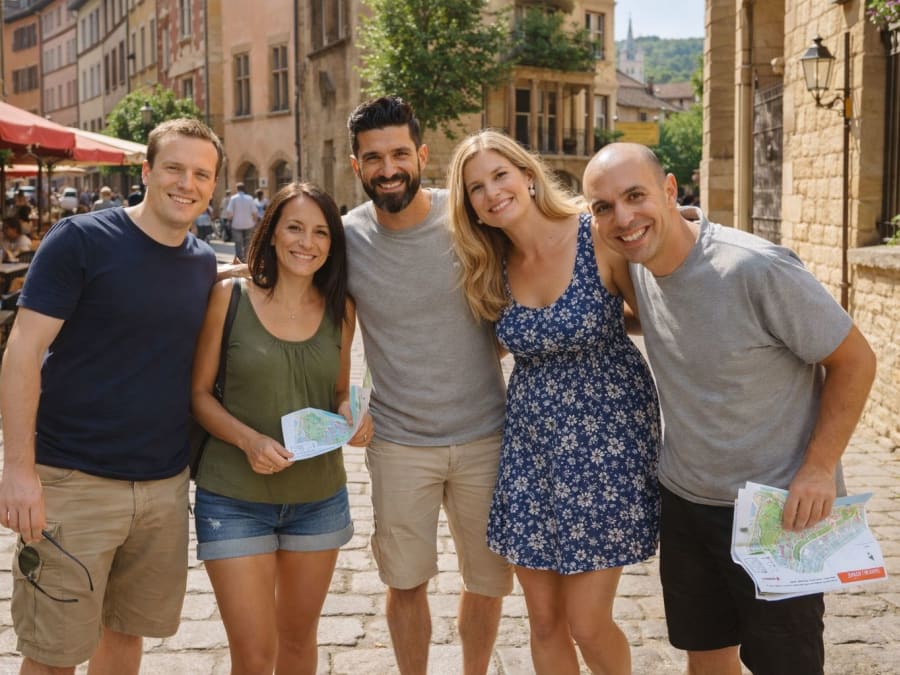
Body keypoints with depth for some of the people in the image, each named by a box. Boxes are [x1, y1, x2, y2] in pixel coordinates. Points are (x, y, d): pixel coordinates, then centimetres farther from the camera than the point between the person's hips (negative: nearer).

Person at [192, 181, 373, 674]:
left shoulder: (340, 310, 2)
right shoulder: (229, 297, -8)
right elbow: (198, 393, -5)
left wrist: (351, 414, -10)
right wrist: (248, 439, -22)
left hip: (319, 498, 4)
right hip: (235, 499, -3)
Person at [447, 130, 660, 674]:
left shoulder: (597, 237, -13)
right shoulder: (494, 267, 3)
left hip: (606, 435, -5)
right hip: (531, 443, 5)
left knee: (587, 623, 0)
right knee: (544, 621, 10)